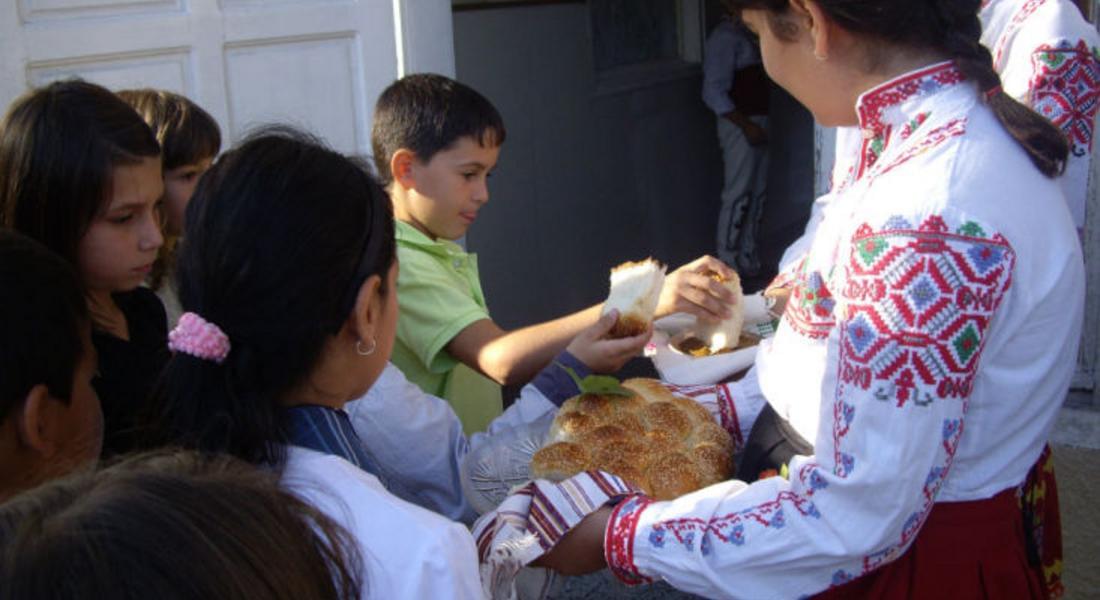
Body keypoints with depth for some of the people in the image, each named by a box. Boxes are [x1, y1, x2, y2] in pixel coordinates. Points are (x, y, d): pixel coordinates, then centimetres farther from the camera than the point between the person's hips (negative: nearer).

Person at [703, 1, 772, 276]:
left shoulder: (744, 34, 14)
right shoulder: (724, 37, -14)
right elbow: (713, 93, -19)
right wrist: (746, 125, -20)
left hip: (756, 124, 9)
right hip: (739, 126, -9)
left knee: (756, 193, 14)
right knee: (738, 195, -4)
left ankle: (747, 258, 25)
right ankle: (728, 262, 6)